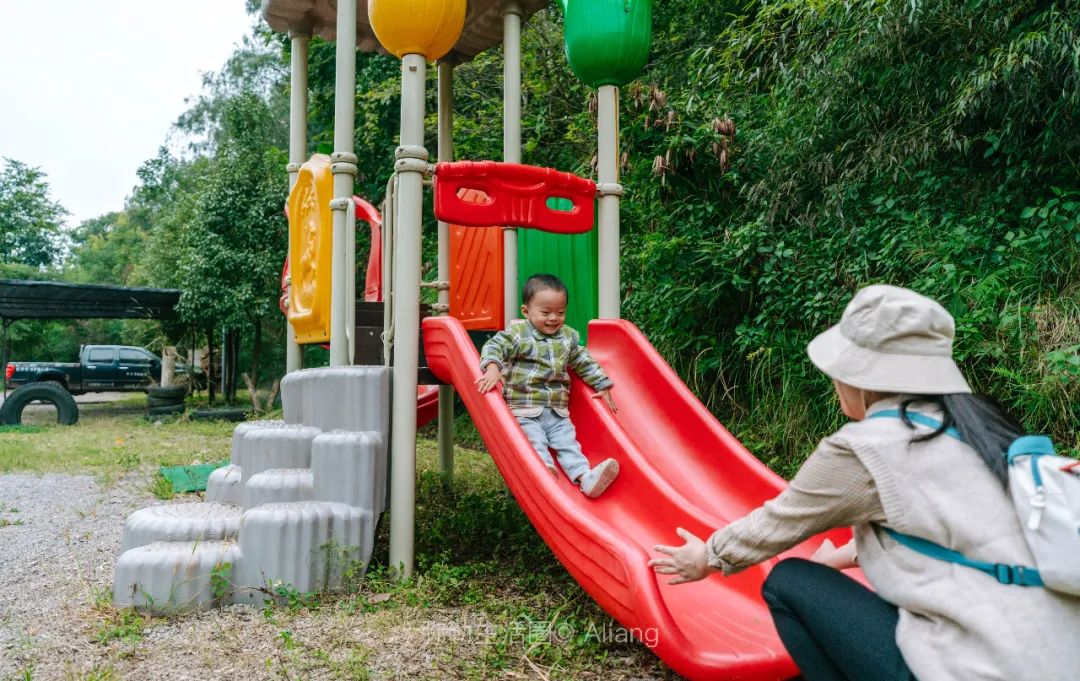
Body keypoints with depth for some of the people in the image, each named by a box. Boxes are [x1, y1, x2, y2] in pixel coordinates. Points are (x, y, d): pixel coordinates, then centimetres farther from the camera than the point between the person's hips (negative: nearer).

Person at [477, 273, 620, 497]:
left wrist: (602, 386, 19)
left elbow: (585, 362, 22)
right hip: (525, 411, -4)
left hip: (558, 411, 4)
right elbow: (494, 347, -18)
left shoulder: (568, 337, 11)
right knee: (535, 443, -22)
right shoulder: (517, 333, -6)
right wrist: (493, 368, -39)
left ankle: (586, 478, -21)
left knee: (568, 444, -8)